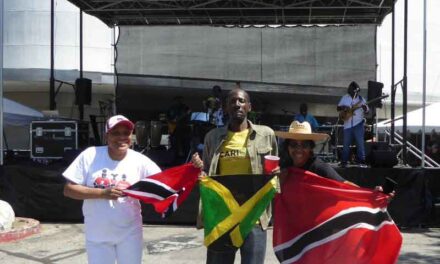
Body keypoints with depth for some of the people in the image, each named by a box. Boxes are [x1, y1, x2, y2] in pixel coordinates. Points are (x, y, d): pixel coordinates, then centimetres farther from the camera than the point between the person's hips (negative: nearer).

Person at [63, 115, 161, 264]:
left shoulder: (139, 160, -8)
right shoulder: (90, 155, -9)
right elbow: (69, 189, -10)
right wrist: (102, 193, -22)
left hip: (129, 233, 0)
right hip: (97, 234, 0)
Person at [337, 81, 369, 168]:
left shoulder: (361, 98, 7)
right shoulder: (345, 98, 9)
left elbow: (366, 110, 5)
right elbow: (338, 107, 10)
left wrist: (365, 108, -18)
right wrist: (344, 108, -10)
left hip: (358, 123, -1)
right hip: (348, 125, 1)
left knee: (360, 143, -7)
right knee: (346, 144, 5)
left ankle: (361, 161, -5)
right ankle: (344, 162, 13)